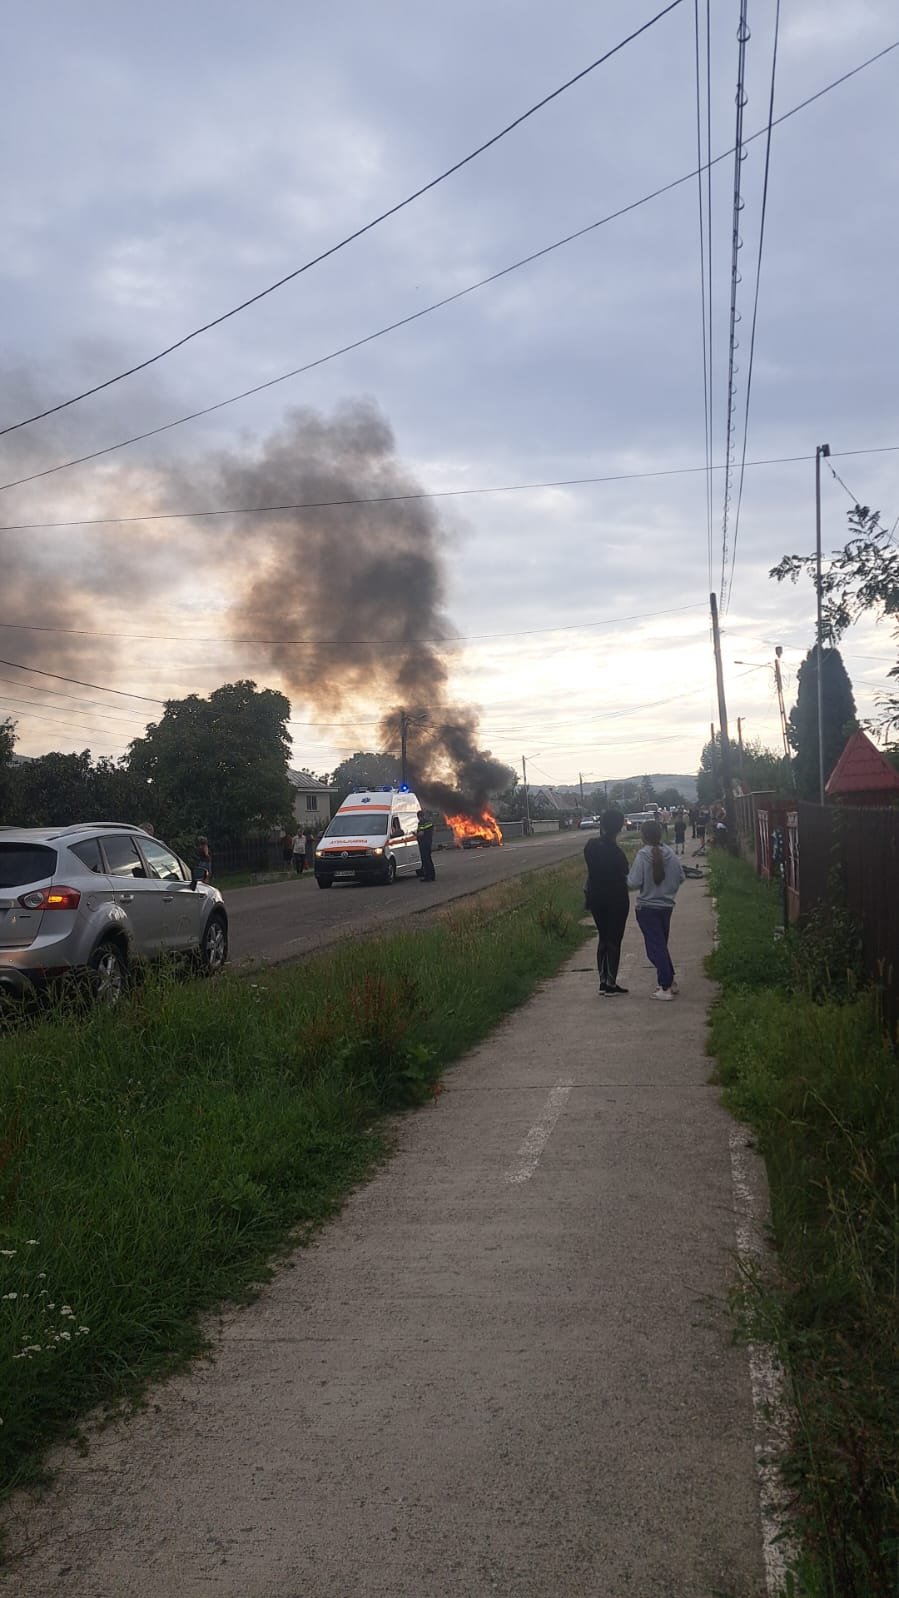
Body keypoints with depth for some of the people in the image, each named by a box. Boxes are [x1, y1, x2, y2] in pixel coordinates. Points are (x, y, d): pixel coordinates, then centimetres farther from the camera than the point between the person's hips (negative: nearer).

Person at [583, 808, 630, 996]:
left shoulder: (590, 845, -4)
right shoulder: (615, 852, -20)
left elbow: (592, 869, 4)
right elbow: (623, 877, -11)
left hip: (596, 897, 5)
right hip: (616, 898, -5)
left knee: (603, 938, 15)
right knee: (614, 940, 4)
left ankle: (603, 982, 17)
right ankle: (611, 984, 6)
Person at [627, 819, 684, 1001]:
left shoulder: (642, 855, -17)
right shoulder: (670, 853, -2)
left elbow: (634, 882, -19)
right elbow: (681, 876, 4)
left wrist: (627, 876, 1)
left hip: (647, 908, -5)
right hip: (667, 906, 5)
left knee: (655, 947, 0)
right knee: (662, 944, 21)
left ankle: (666, 988, -3)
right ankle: (670, 981, 26)